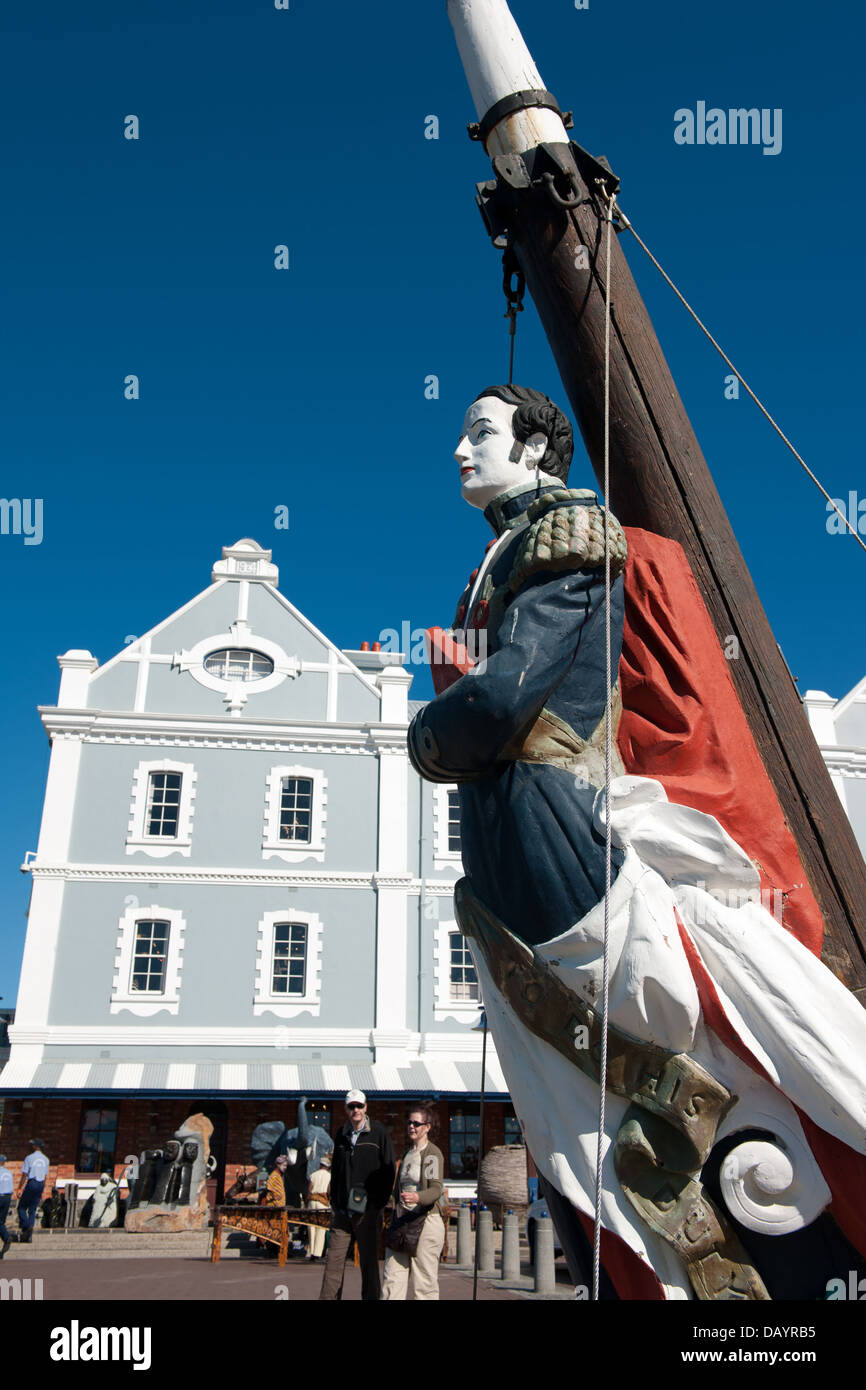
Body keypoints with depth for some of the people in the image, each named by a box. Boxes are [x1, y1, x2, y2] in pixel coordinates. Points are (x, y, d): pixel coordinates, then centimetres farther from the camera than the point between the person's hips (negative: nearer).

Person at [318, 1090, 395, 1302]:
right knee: (334, 1259, 2)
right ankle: (328, 1297, 9)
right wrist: (334, 1201, 11)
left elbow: (389, 1169, -3)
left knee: (368, 1260, 4)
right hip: (343, 1210, 4)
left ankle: (371, 1297, 13)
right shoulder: (342, 1135, 11)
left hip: (368, 1210, -4)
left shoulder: (379, 1132, -3)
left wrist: (379, 1202, -7)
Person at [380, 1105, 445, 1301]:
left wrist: (417, 1197, -34)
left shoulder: (433, 1154, -5)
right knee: (392, 1279, 1)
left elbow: (436, 1189, -16)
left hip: (426, 1220, -7)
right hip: (401, 1219, 7)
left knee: (425, 1282, -5)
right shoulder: (407, 1153, 16)